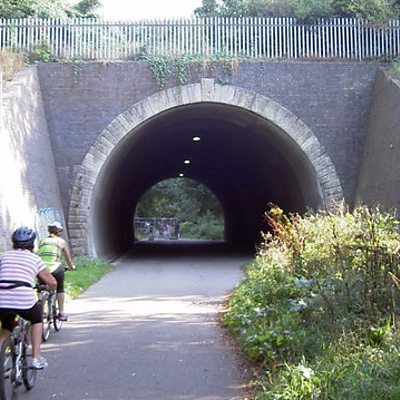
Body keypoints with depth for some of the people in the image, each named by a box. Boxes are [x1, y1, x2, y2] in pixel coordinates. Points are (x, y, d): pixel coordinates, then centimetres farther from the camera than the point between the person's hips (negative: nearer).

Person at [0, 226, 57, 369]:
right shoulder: (35, 259, 13)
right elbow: (52, 283, 15)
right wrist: (51, 289, 38)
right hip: (25, 301, -3)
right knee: (37, 320, 28)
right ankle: (36, 358, 22)